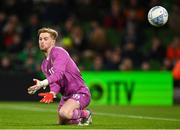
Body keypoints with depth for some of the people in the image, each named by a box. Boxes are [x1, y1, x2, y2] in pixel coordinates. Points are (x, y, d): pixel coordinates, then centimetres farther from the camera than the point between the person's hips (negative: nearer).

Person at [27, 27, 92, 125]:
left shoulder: (58, 52, -17)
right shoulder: (44, 65, 10)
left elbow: (58, 74, -33)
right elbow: (55, 83, -2)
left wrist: (42, 83, -47)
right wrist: (51, 94, -25)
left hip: (80, 92, -9)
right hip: (66, 95, 9)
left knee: (64, 113, -31)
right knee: (62, 122, 14)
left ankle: (85, 113, -2)